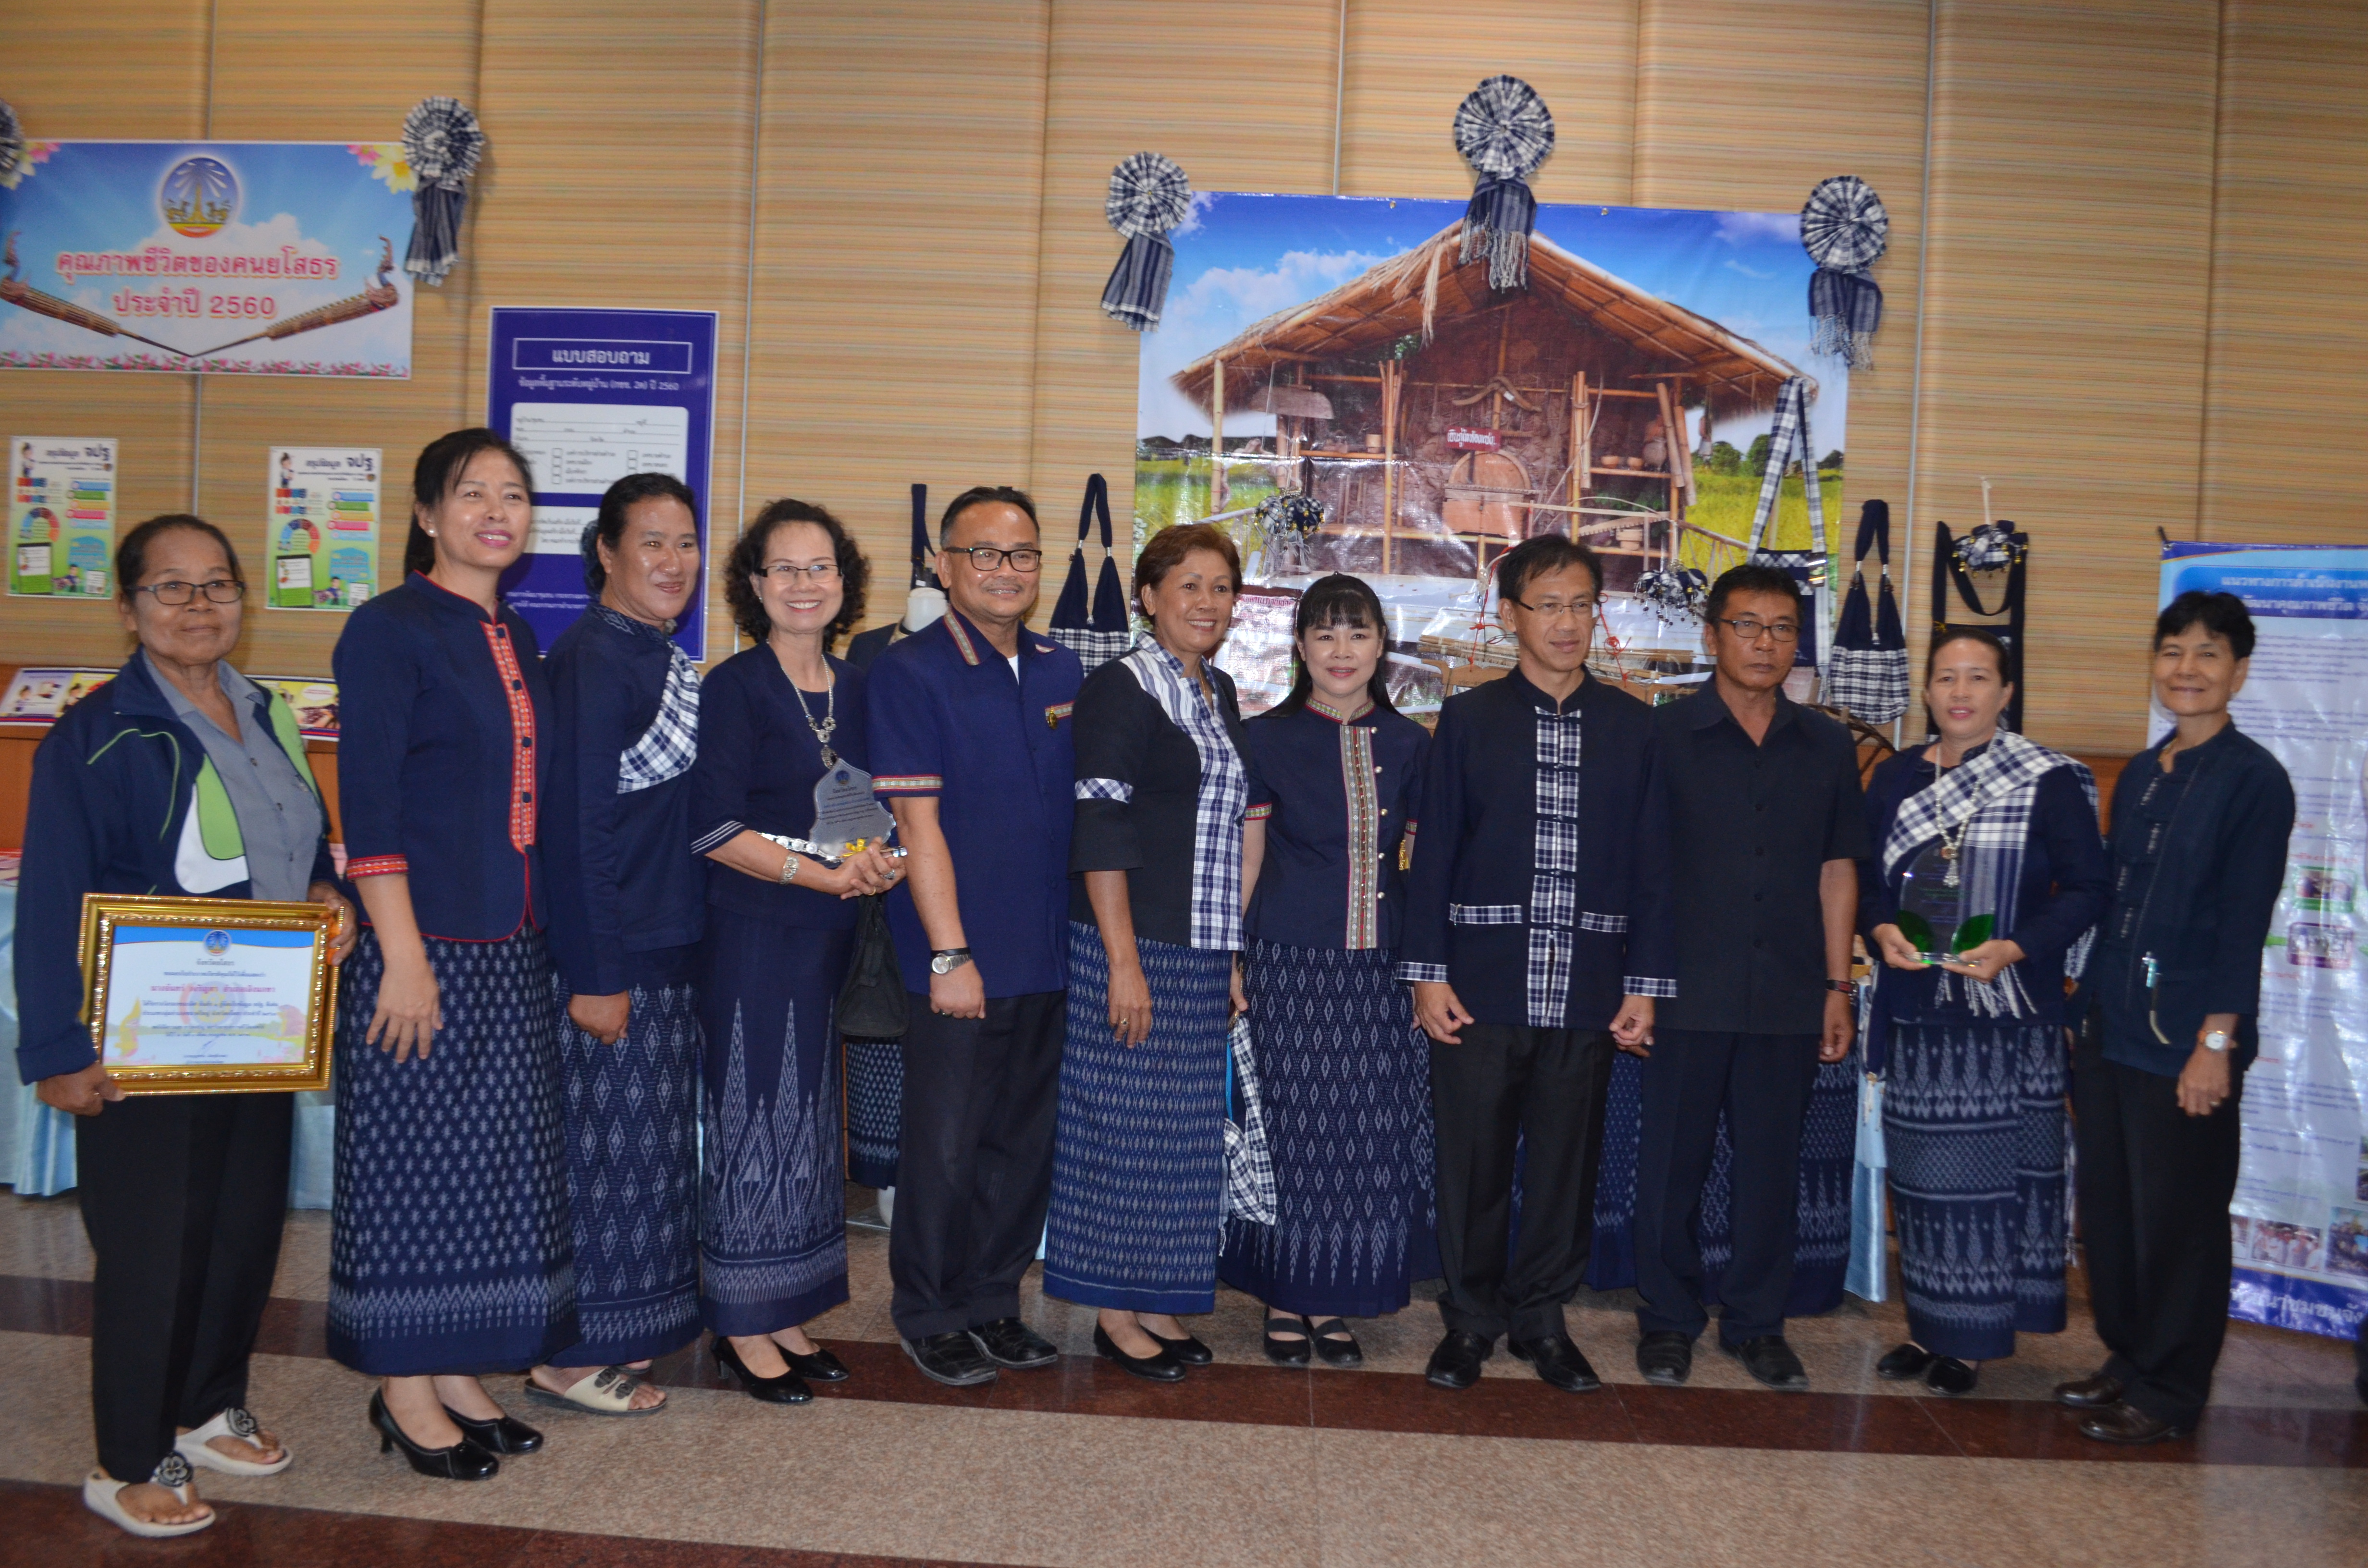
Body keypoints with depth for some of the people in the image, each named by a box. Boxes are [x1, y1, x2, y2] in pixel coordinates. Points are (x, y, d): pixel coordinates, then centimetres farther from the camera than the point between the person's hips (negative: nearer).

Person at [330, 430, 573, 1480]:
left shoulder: (515, 638, 12)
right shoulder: (390, 628, -9)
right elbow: (367, 805, -14)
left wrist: (541, 938, 13)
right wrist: (403, 955, -18)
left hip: (512, 949, 7)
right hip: (423, 944, -7)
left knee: (495, 1159, 13)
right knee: (410, 1159, 3)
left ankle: (455, 1370, 27)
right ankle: (403, 1387, 18)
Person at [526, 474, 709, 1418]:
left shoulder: (662, 658, 12)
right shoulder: (593, 659, -15)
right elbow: (578, 821, -19)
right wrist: (595, 975, -20)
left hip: (663, 949, 9)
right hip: (607, 956, -9)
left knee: (641, 1144, 16)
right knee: (600, 1143, 0)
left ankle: (612, 1332, 29)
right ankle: (567, 1357, 14)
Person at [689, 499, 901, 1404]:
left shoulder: (855, 690, 11)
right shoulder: (735, 687, -7)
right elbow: (714, 830, -13)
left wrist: (876, 862, -6)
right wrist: (825, 875, -19)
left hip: (831, 939, 6)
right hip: (754, 935, -6)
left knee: (809, 1121, 11)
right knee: (754, 1119, 0)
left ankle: (785, 1316, 22)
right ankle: (742, 1328, 12)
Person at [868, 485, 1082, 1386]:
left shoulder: (1061, 673, 10)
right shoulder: (911, 673, -7)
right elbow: (918, 823, -12)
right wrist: (950, 954, -15)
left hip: (1049, 956, 6)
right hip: (961, 959, -5)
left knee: (1025, 1143, 13)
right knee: (945, 1147, 4)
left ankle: (993, 1303, 29)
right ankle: (928, 1316, 22)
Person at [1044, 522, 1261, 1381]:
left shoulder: (1220, 693, 14)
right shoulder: (1120, 688, -8)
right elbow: (1100, 831, -14)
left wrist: (1234, 955, 15)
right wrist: (1123, 960, -18)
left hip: (1204, 952, 7)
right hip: (1132, 944, -7)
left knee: (1186, 1130, 12)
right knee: (1124, 1123, 1)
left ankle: (1157, 1303, 24)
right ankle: (1115, 1314, 14)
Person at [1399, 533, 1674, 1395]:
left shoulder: (1632, 726, 8)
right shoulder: (1469, 718, 4)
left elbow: (1652, 863, 8)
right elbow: (1433, 849, 2)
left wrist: (1645, 983, 2)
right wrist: (1427, 972, -4)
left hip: (1587, 992, 2)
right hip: (1482, 984, -1)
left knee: (1566, 1160, 9)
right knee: (1472, 1157, 5)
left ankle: (1542, 1315, 26)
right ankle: (1470, 1317, 21)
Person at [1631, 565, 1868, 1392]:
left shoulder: (1827, 747, 9)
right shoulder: (1663, 734, -1)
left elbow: (1837, 870, 12)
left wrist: (1838, 986, 9)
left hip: (1788, 998, 3)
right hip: (1686, 992, -3)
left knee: (1772, 1166, 10)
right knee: (1672, 1161, 6)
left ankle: (1757, 1322, 25)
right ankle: (1668, 1320, 21)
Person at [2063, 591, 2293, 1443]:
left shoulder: (2254, 780, -9)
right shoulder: (2139, 775, 12)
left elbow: (2244, 923, -13)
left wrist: (2217, 1041, -17)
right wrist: (2092, 1005, 13)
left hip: (2184, 1040, -7)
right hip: (2110, 1028, 7)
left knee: (2177, 1220, 4)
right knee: (2107, 1205, 14)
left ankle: (2169, 1392, 18)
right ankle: (2127, 1358, 30)